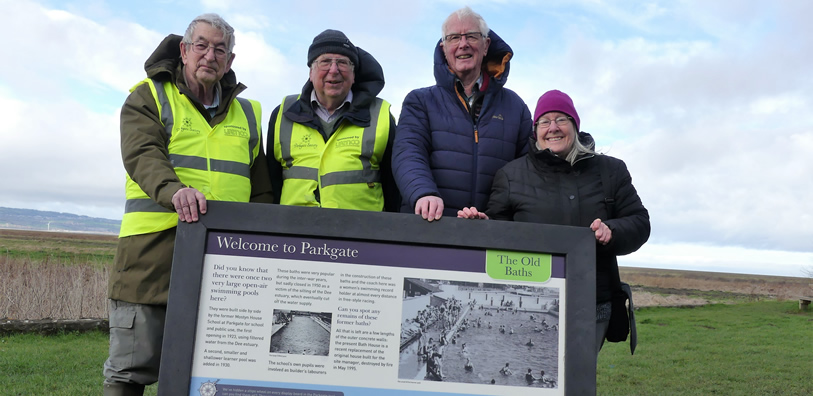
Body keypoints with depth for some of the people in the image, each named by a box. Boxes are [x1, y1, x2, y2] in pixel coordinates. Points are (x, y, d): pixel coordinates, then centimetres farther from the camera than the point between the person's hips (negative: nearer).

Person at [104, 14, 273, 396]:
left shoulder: (247, 114, 20)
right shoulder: (148, 97, 8)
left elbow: (261, 190, 21)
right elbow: (142, 154, -12)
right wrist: (174, 189, -32)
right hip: (154, 250, -3)